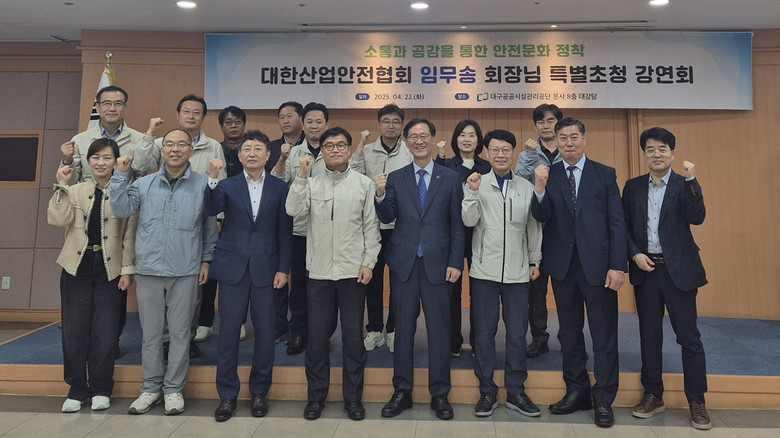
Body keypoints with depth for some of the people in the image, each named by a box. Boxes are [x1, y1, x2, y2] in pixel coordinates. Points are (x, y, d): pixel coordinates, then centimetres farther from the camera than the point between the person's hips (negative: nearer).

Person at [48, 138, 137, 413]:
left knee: (106, 332, 3)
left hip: (110, 271, -2)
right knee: (74, 330, 5)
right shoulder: (75, 191, 7)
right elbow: (58, 219, -8)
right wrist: (62, 186, -11)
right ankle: (77, 388, 20)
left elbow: (130, 235, -2)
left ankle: (101, 389, 18)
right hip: (77, 268, 2)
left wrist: (127, 269, -4)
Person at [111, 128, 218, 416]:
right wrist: (120, 175, -7)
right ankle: (151, 387, 26)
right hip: (149, 269, 2)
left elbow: (210, 226, 4)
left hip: (185, 272, -2)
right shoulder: (144, 184, 7)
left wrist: (206, 260, 3)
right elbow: (121, 210, -3)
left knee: (180, 332, 7)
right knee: (150, 332, 11)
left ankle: (173, 388, 21)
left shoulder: (203, 185, 1)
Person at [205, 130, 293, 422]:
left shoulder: (279, 189, 5)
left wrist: (283, 268, -2)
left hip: (265, 269, 0)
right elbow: (212, 210, -13)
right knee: (228, 332, 4)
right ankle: (227, 395, 18)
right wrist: (213, 178, -26)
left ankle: (259, 392, 22)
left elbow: (285, 232, 3)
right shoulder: (228, 185, 7)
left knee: (265, 333, 5)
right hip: (233, 267, 0)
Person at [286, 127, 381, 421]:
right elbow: (294, 211, -10)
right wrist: (301, 176, -15)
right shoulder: (311, 183, 5)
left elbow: (371, 226, 2)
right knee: (317, 336, 8)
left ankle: (353, 397, 22)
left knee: (353, 337, 7)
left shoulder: (364, 183, 3)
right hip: (319, 271, 1)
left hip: (353, 271, -1)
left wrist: (368, 263, -4)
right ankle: (316, 396, 24)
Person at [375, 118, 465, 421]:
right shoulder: (395, 178, 6)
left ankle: (440, 394, 20)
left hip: (437, 263, -1)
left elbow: (457, 226, 2)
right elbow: (387, 218, -1)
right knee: (403, 328, 10)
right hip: (403, 263, 1)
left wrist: (455, 262, -4)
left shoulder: (450, 178, 3)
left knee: (439, 330, 5)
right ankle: (402, 391, 23)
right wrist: (380, 195, -18)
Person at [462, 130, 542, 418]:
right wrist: (473, 192, -20)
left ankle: (516, 392, 21)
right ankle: (487, 392, 18)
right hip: (484, 270, -1)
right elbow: (469, 221, -9)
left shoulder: (527, 188, 6)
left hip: (517, 272, 2)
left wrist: (535, 261, 12)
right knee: (484, 333, 5)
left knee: (517, 334, 6)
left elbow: (534, 227, 12)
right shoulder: (477, 184, 1)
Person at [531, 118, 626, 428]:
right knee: (569, 333, 13)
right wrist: (539, 188, -24)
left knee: (604, 335, 4)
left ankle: (604, 400, 17)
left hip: (597, 264, -2)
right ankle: (577, 392, 28)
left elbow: (617, 224, -1)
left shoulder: (605, 175, 3)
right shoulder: (547, 175, 5)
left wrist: (617, 266, -9)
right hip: (563, 265, 2)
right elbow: (542, 217, -7)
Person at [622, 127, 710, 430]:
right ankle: (653, 395, 23)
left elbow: (697, 218, -16)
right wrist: (635, 254, -7)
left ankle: (697, 401, 15)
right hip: (645, 269, 3)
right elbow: (624, 226, 7)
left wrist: (690, 180, -22)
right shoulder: (633, 187, 8)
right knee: (649, 335, 11)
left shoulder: (684, 185, 0)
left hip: (678, 269, -3)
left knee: (689, 336, 2)